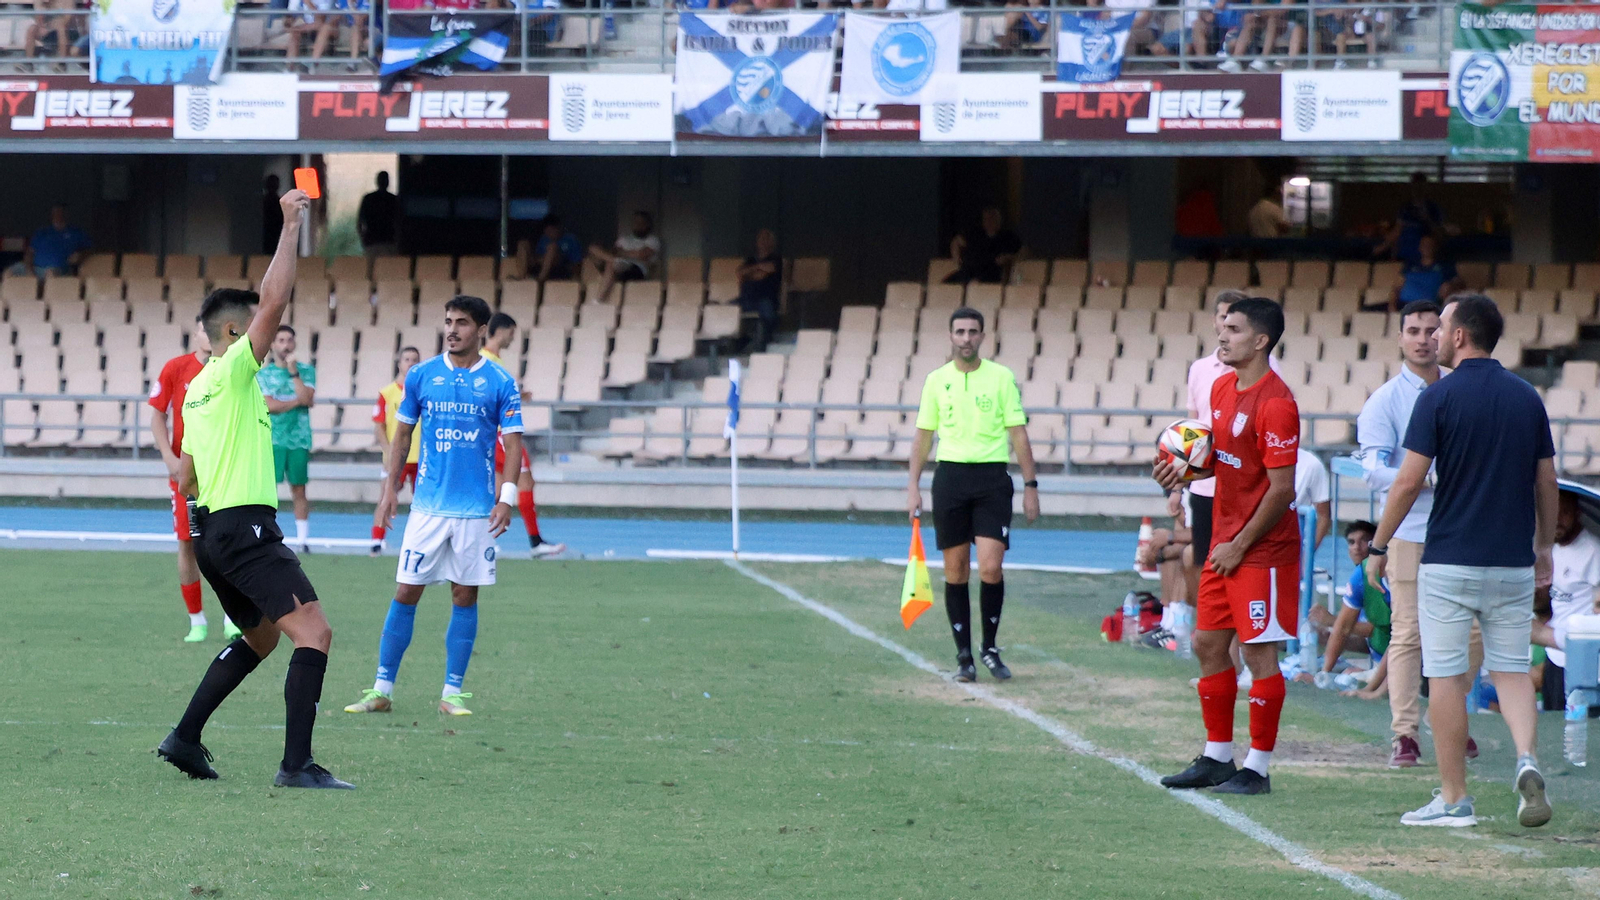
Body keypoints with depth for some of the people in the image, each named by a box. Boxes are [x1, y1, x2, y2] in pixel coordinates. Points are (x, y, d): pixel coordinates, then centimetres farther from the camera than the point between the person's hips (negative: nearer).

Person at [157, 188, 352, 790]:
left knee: (261, 637, 26)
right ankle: (297, 764, -23)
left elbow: (184, 480, 25)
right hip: (246, 527, -10)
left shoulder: (196, 389, 18)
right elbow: (275, 299, -17)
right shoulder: (233, 371, -8)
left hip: (211, 531, 10)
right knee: (314, 633, -14)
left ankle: (185, 738, 23)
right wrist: (290, 226, -12)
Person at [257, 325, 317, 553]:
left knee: (299, 490, 3)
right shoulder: (263, 373, 5)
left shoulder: (305, 370, 7)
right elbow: (268, 405, -7)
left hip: (299, 439, 1)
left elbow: (307, 398, -9)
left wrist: (293, 372, -11)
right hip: (272, 439, -1)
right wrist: (298, 401, -8)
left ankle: (302, 539, 7)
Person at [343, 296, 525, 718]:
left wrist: (507, 496, -12)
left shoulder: (500, 383, -1)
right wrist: (390, 488, 7)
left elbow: (512, 442, -2)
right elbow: (403, 433, 12)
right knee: (405, 592, -1)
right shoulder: (421, 376, 4)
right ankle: (382, 690, 3)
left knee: (465, 596, 4)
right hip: (428, 505, 1)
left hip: (477, 509, -1)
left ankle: (452, 693, 10)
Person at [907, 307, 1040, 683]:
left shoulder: (1001, 377, 2)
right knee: (956, 572, 2)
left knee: (991, 568, -11)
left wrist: (1030, 486, -1)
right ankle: (964, 655, 11)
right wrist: (913, 486, 6)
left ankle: (990, 648, 6)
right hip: (950, 475, 2)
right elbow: (923, 435, 13)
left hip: (992, 476, -2)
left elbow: (1018, 434, 3)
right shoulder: (937, 380, 8)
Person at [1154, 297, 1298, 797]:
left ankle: (1257, 768, 1)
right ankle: (1217, 758, 22)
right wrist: (1187, 469, 1)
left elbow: (1282, 488, -20)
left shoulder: (1275, 404, -19)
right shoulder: (1222, 388, 9)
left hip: (1262, 548, -9)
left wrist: (1239, 547, -15)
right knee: (1208, 644, 12)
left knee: (1259, 651, -4)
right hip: (1224, 539, 9)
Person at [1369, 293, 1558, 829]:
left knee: (1446, 676, 3)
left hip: (1450, 559, -4)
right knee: (1511, 669, 13)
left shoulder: (1440, 397, -9)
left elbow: (1409, 482, -11)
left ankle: (1453, 799, 4)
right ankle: (1527, 760, -13)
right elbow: (1547, 482, 9)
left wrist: (1379, 547, -1)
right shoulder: (1527, 398, 5)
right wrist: (1544, 547, 21)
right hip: (1514, 560, 4)